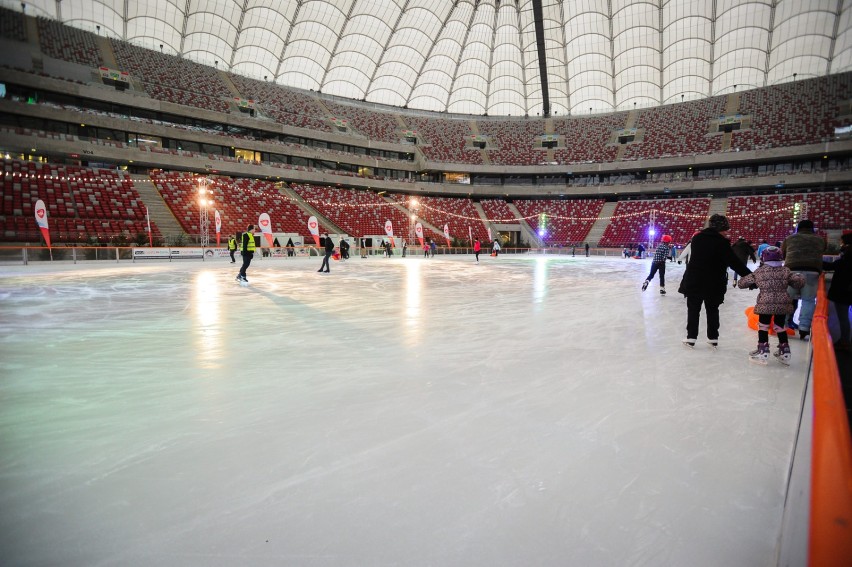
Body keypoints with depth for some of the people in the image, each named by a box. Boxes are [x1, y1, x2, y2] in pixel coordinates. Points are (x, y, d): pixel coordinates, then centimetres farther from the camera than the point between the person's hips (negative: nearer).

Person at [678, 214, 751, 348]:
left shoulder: (696, 238, 2)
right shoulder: (722, 242, -14)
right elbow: (735, 263, -17)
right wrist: (751, 277, -15)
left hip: (693, 281, 2)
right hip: (714, 283, -2)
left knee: (693, 310, 10)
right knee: (712, 310, 13)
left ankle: (691, 337, 10)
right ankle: (713, 338, 19)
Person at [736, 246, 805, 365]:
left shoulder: (759, 272, 2)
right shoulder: (785, 271, 6)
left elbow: (742, 283, 6)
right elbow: (800, 280, 0)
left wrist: (753, 284, 26)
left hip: (765, 304, -3)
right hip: (783, 304, 3)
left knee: (763, 326, 9)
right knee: (780, 327, 17)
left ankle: (763, 351, 10)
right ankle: (784, 352, 25)